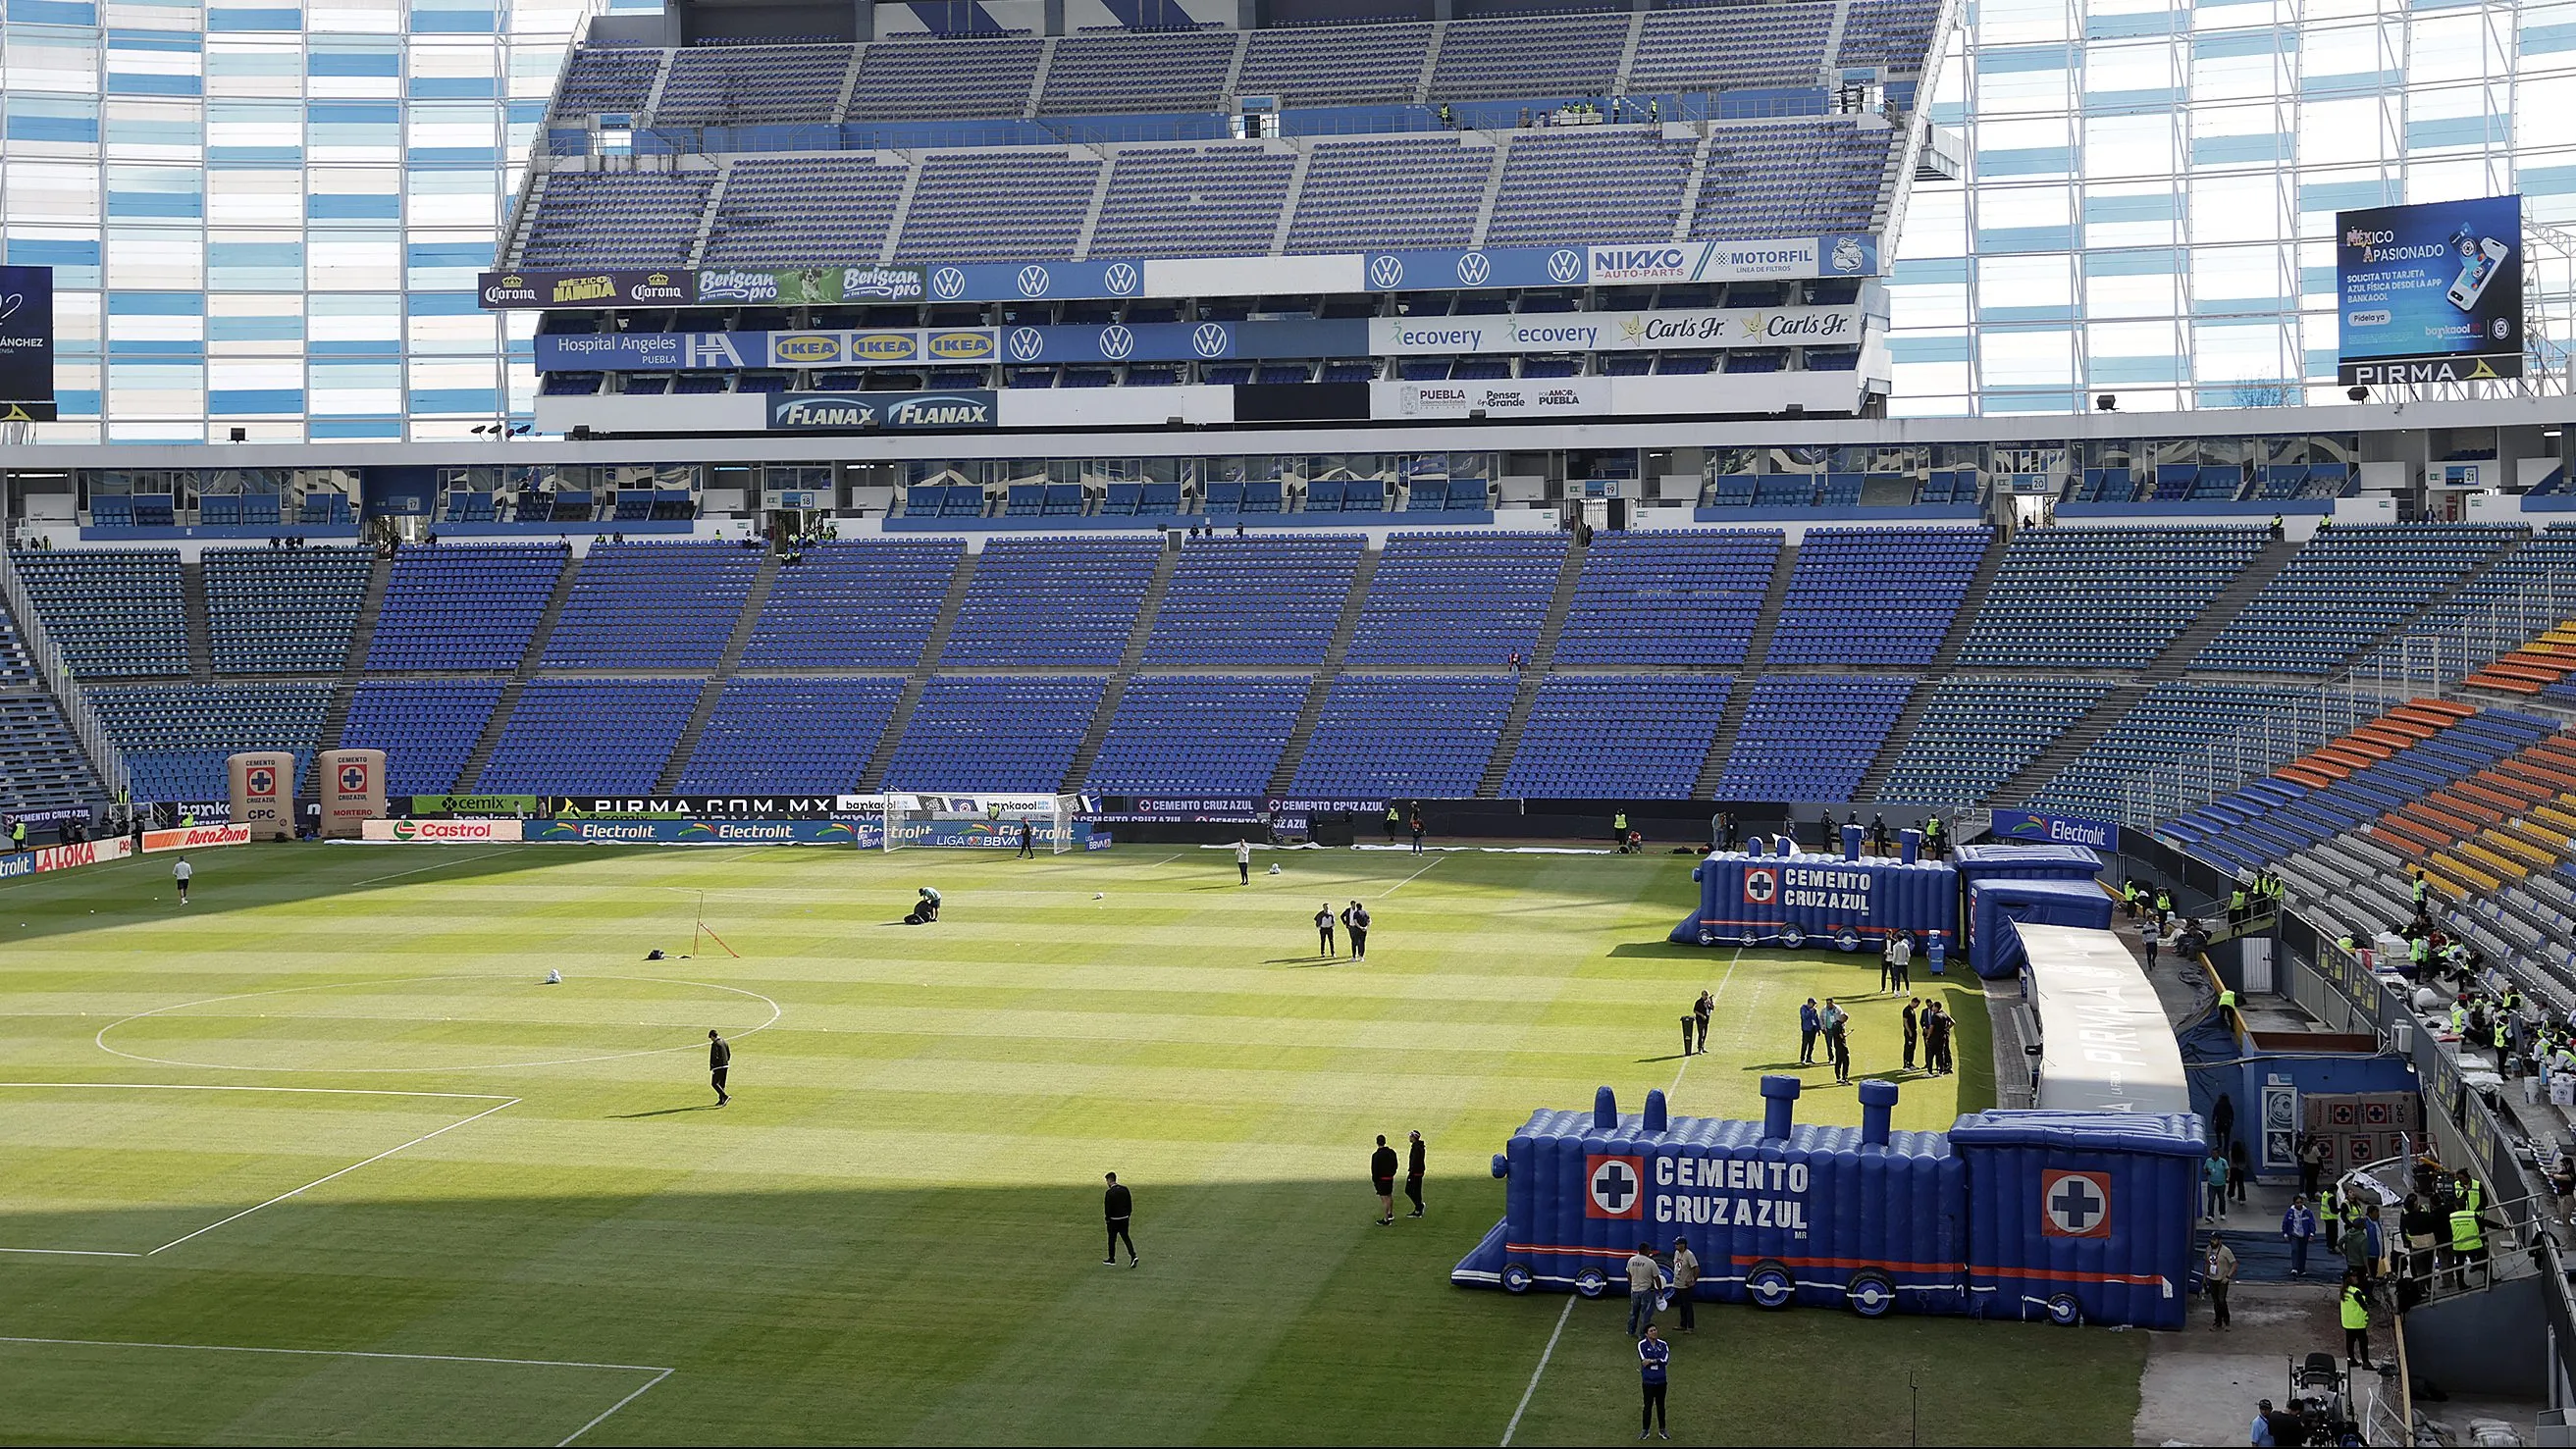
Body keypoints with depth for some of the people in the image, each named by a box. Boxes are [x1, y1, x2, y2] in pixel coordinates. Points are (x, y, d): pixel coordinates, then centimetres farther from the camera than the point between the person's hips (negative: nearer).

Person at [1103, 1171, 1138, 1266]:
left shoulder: (1109, 1193, -17)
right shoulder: (1125, 1189, 1)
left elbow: (1107, 1208, -15)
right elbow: (1130, 1204, 7)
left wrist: (1107, 1218, 0)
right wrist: (1128, 1215, 16)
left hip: (1114, 1219, -5)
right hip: (1125, 1218, 5)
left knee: (1112, 1239, 10)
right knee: (1125, 1237, 12)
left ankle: (1112, 1259, 20)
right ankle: (1133, 1256, -4)